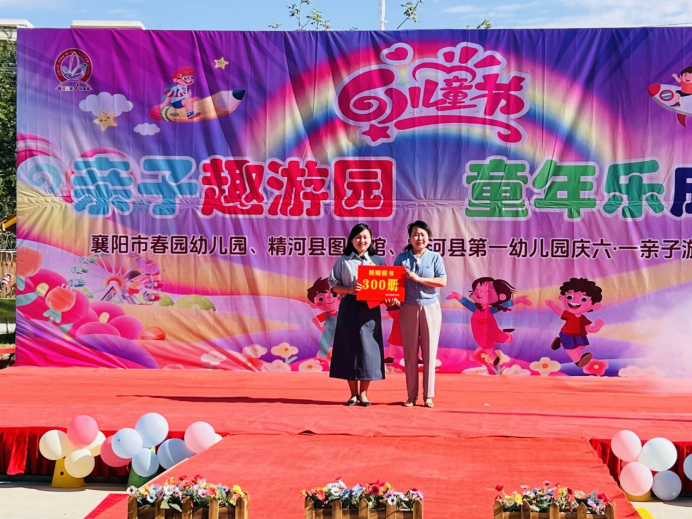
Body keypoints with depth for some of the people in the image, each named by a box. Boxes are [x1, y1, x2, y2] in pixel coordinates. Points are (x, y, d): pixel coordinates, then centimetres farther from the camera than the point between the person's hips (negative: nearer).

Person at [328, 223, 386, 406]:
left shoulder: (378, 261, 9)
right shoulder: (343, 261, 7)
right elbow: (333, 285, 4)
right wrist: (349, 290, -13)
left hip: (370, 309, 0)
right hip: (349, 309, 0)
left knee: (367, 348, -2)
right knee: (349, 348, 0)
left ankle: (363, 393, 7)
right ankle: (353, 393, 9)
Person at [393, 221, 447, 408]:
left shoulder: (435, 258, 4)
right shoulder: (402, 258, 7)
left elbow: (443, 281, -7)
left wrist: (418, 279, -14)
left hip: (430, 308, -1)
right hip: (408, 308, 1)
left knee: (430, 352, 0)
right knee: (410, 352, 3)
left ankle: (428, 396, 6)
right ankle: (411, 395, 9)